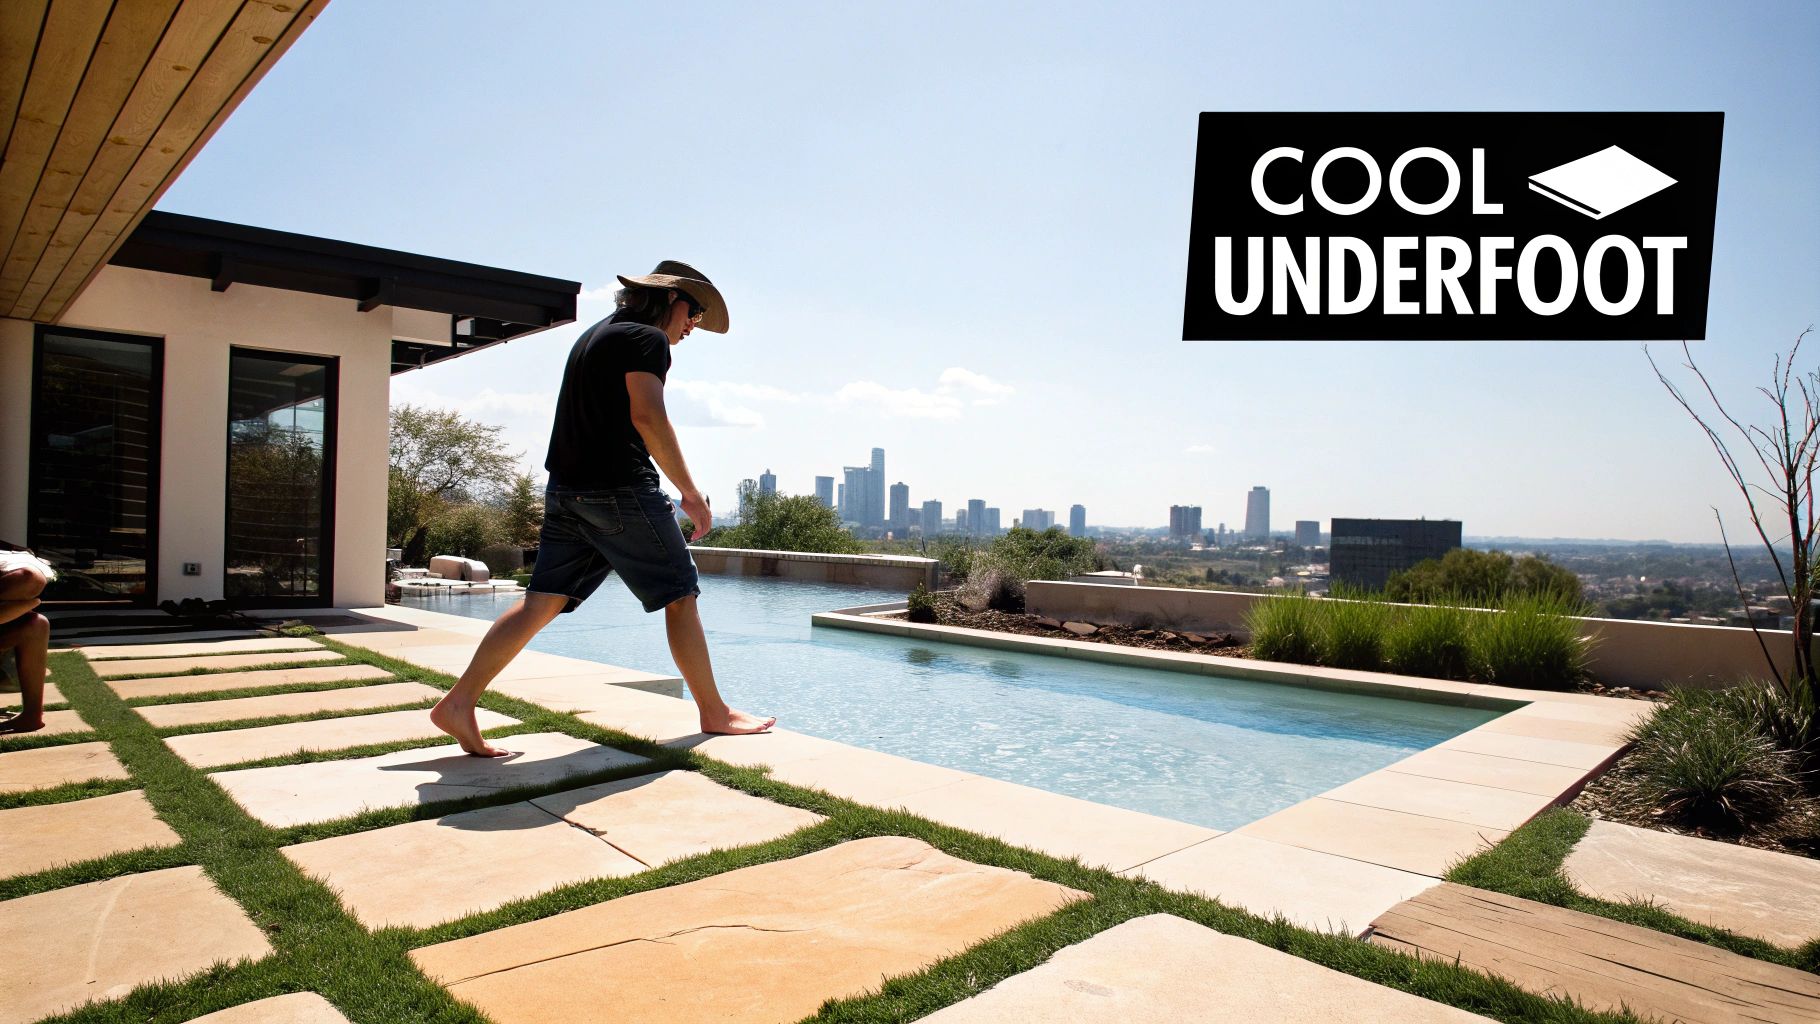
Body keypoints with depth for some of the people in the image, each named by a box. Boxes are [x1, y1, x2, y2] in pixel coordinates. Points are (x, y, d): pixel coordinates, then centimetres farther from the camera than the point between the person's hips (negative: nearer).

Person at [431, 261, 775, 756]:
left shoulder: (594, 335, 23)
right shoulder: (646, 338, -6)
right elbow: (648, 418, -19)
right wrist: (690, 492, -15)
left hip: (567, 491, 9)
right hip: (620, 488, -9)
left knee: (542, 602, 6)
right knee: (681, 597, 0)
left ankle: (459, 702, 2)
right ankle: (714, 713, 7)